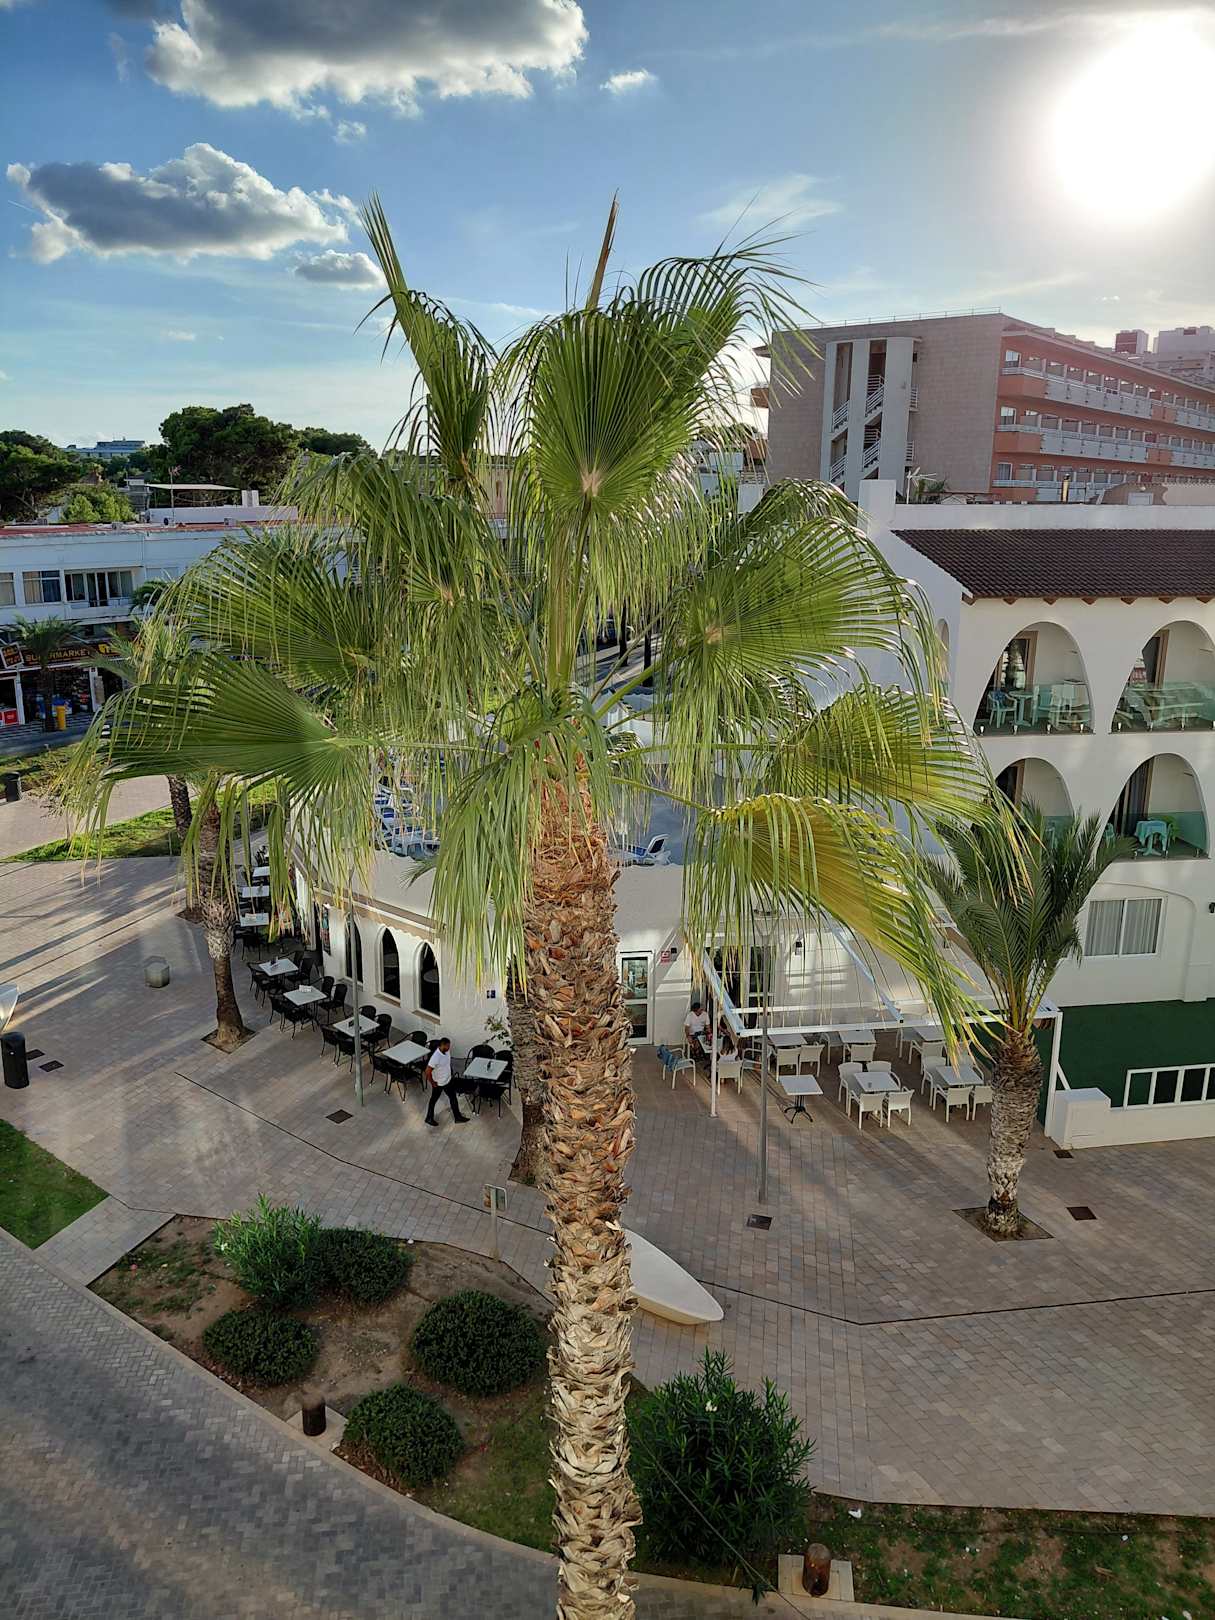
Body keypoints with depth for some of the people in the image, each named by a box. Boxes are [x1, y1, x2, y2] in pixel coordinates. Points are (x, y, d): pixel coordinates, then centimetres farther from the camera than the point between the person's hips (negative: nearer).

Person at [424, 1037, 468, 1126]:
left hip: (448, 1080, 7)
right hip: (438, 1083, -7)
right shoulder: (435, 1057, -36)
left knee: (453, 1098, 18)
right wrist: (432, 1083, -19)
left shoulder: (447, 1051, -10)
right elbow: (428, 1072, -31)